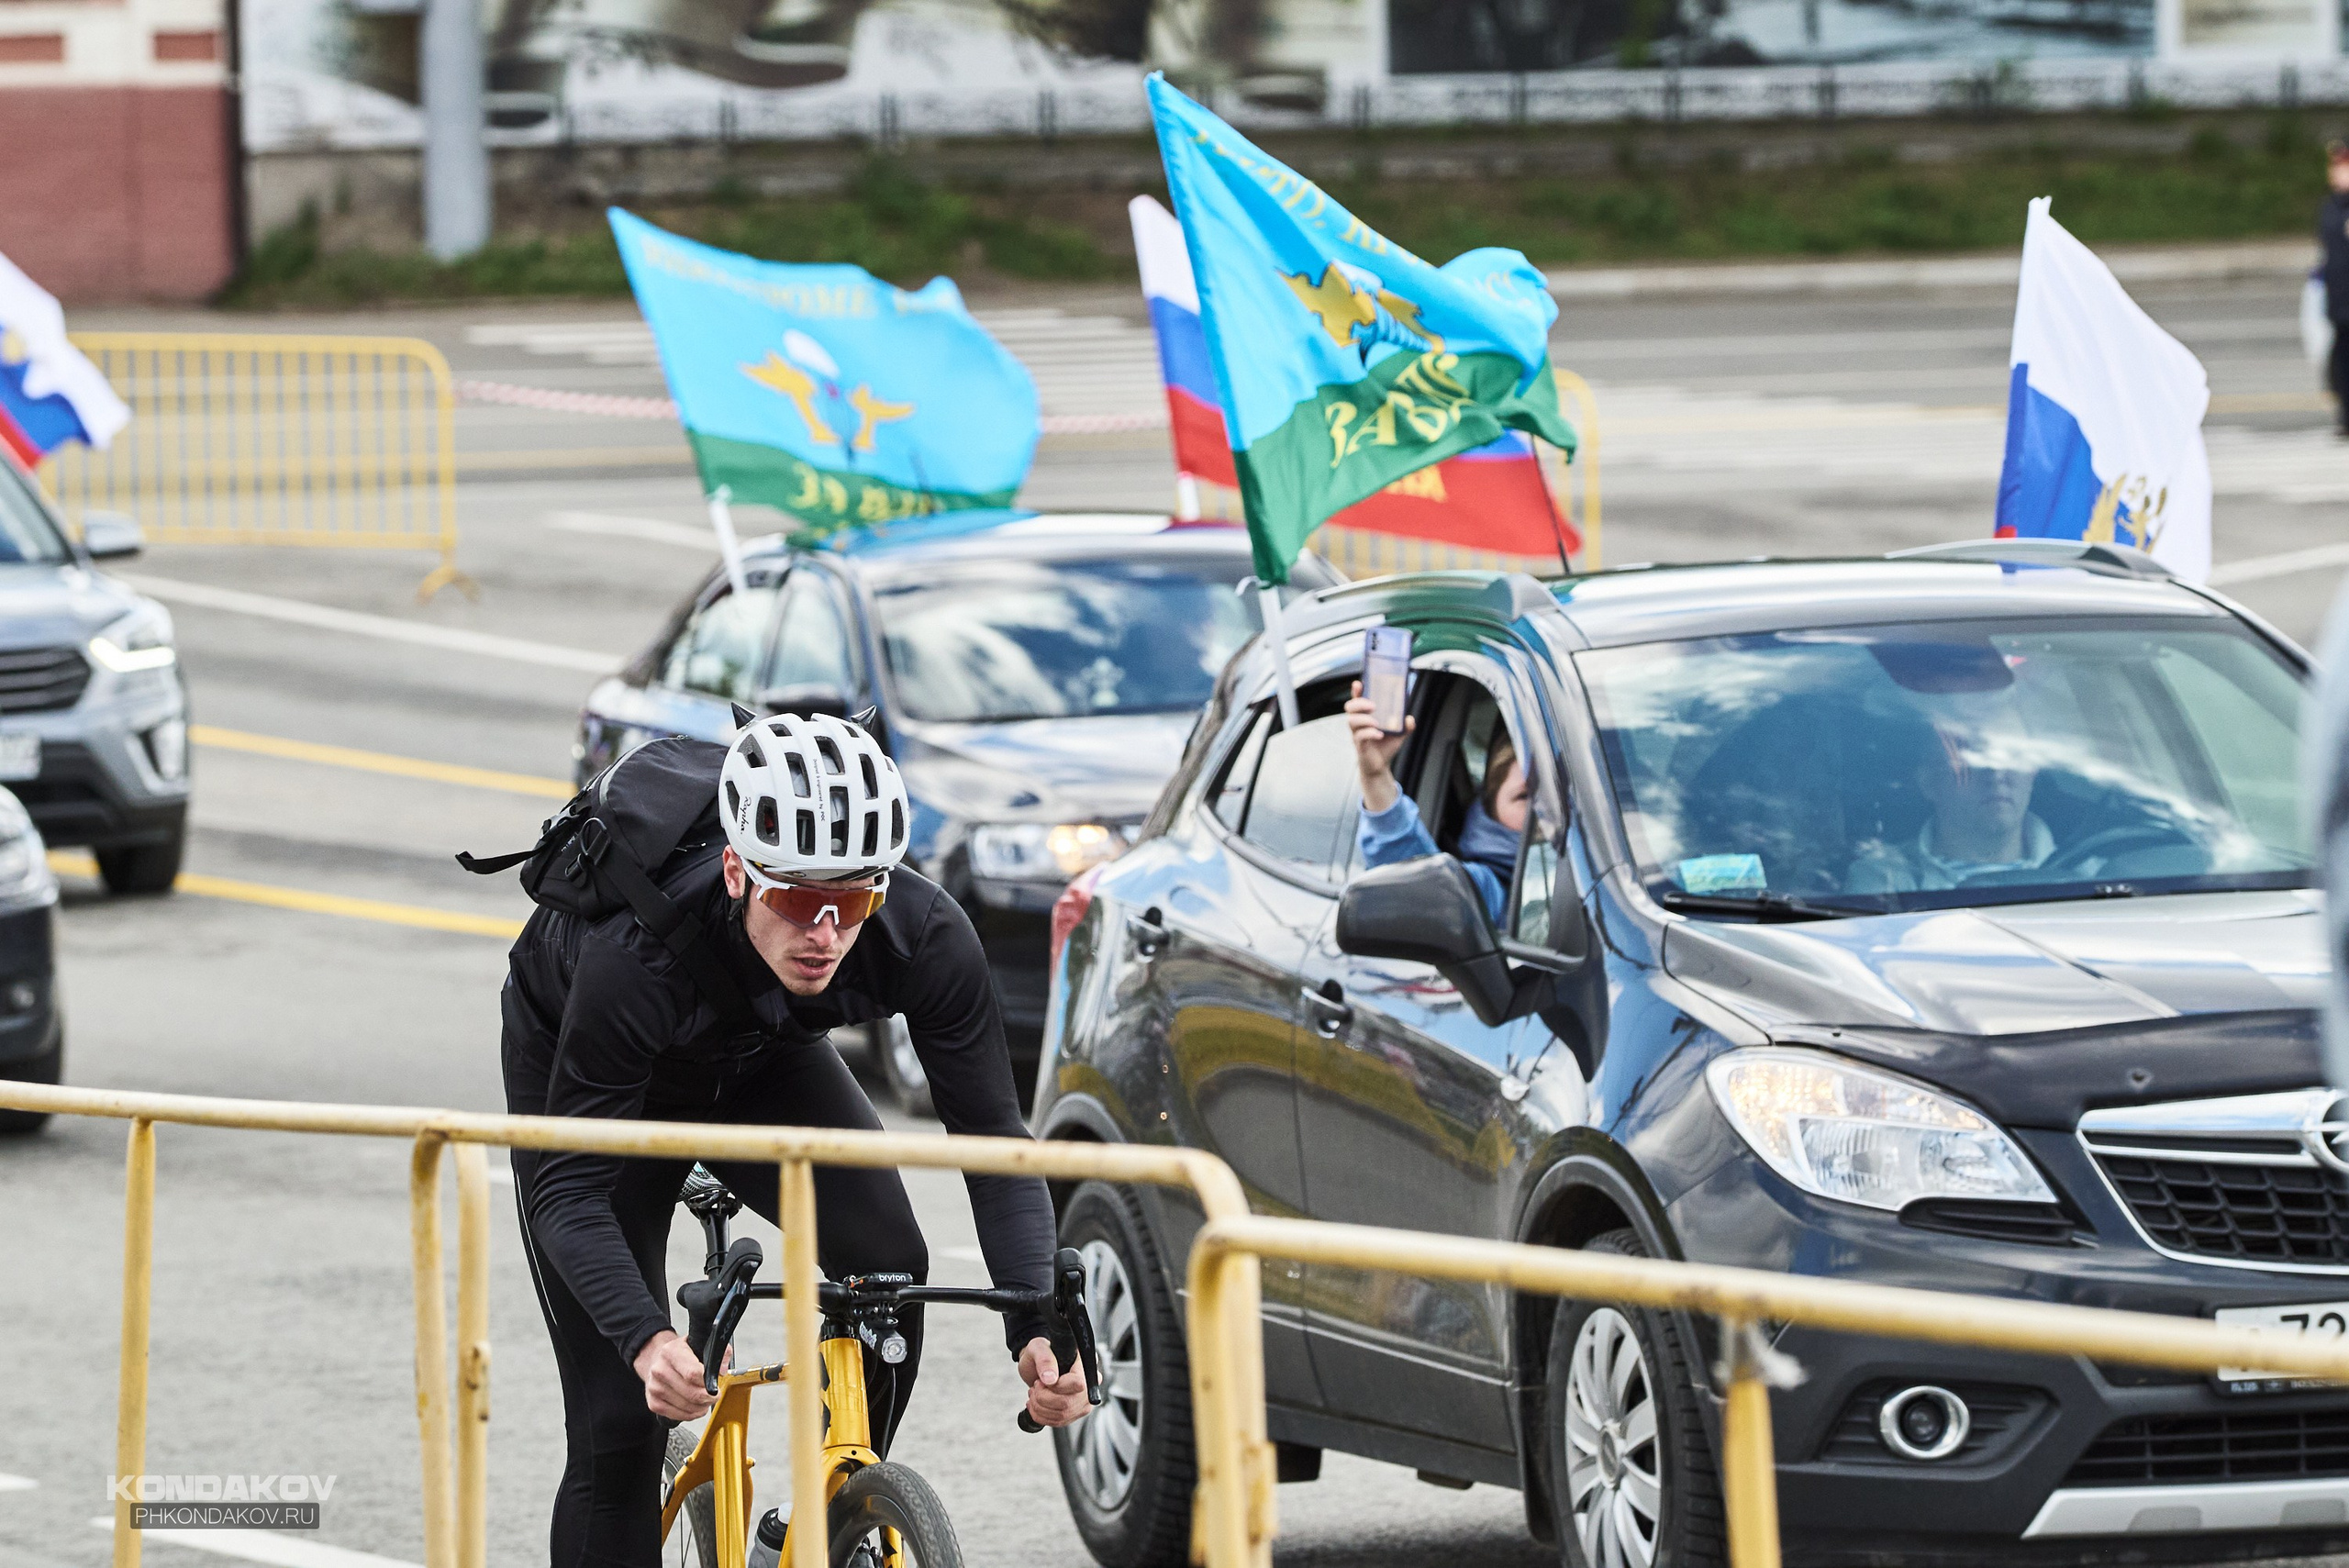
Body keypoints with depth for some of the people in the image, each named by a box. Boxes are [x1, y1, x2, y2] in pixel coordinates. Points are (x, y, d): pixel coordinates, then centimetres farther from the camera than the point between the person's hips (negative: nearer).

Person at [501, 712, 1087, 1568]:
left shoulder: (926, 937, -34)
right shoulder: (638, 955, -43)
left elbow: (991, 1135, -26)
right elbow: (567, 1188, -38)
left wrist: (1039, 1327, -41)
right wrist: (647, 1340, -55)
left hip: (759, 1054, 3)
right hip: (573, 1054, -3)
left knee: (888, 1260, -23)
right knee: (620, 1420, -11)